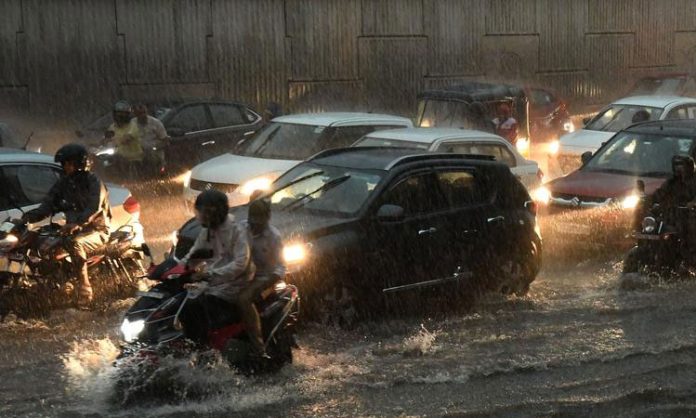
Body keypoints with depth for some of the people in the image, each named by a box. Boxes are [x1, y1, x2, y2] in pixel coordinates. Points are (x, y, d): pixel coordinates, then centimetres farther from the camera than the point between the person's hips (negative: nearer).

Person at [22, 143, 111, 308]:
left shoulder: (94, 182, -10)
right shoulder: (63, 183, 11)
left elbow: (94, 207, -26)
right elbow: (48, 205, 3)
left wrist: (77, 223, -44)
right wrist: (28, 216, -17)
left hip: (96, 230, -7)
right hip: (75, 229, 7)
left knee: (75, 244, -37)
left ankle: (84, 289, -34)